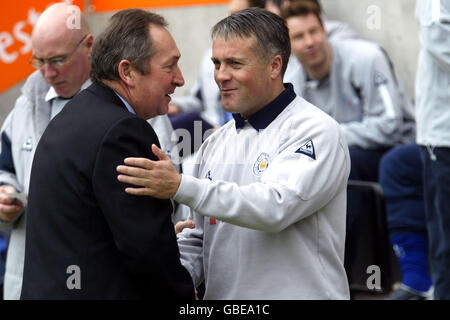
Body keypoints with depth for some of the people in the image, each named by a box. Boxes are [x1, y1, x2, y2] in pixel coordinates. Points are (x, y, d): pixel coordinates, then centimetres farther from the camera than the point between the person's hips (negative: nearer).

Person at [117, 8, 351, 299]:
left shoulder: (316, 131, -11)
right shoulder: (215, 144, 9)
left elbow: (276, 207, -26)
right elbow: (198, 240, 14)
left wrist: (182, 187, -31)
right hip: (220, 295, 6)